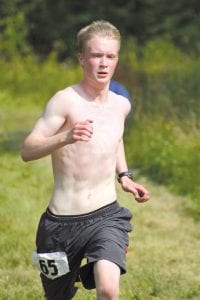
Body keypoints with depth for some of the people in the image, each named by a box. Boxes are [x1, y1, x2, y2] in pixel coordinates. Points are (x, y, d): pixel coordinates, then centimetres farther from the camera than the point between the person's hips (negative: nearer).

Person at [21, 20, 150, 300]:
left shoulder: (121, 105, 7)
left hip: (106, 216, 2)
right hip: (62, 221, -2)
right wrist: (65, 138, -35)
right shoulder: (65, 100, -11)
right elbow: (27, 150, -19)